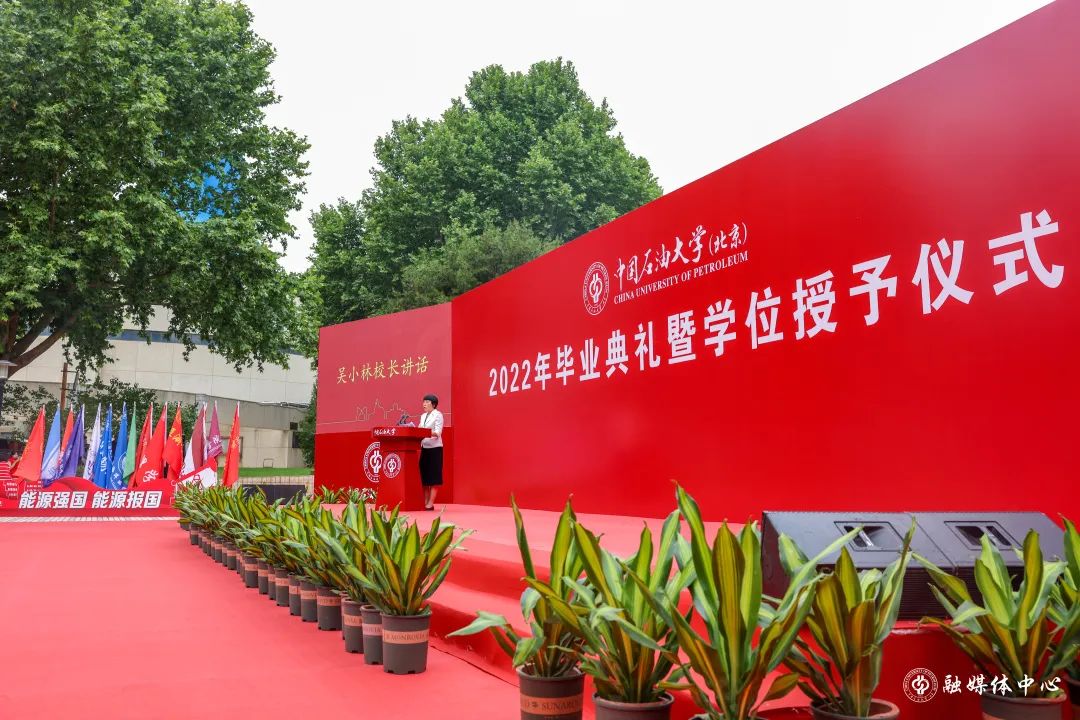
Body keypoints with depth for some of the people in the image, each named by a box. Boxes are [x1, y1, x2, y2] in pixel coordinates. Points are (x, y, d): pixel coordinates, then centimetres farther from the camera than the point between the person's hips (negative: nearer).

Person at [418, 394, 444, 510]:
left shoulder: (438, 415, -5)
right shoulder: (423, 416, 16)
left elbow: (438, 432, -14)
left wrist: (431, 434, -33)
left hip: (435, 448, -7)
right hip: (424, 448, 7)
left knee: (434, 477, -5)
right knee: (424, 476, 7)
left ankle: (430, 504, -4)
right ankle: (425, 502, 13)